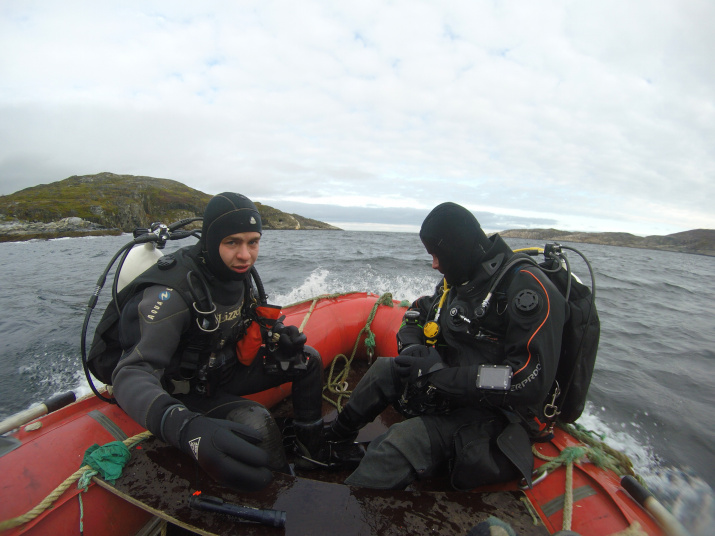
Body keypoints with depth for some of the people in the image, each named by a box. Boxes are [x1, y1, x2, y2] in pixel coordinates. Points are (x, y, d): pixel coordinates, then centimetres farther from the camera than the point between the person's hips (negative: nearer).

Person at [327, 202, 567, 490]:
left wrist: (441, 373, -26)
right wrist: (412, 348, -6)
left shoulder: (526, 287, -20)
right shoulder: (457, 280, 5)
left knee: (401, 444, -28)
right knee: (383, 369, 10)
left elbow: (531, 382, -28)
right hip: (449, 393, 8)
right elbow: (415, 318, 17)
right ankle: (335, 435, 28)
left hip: (488, 418, -8)